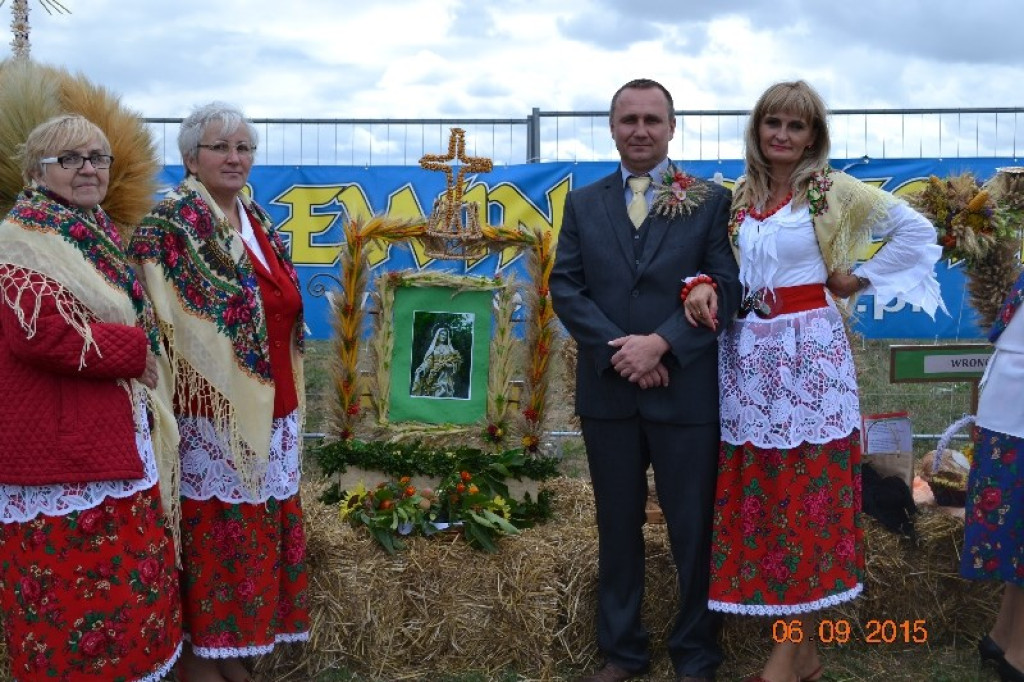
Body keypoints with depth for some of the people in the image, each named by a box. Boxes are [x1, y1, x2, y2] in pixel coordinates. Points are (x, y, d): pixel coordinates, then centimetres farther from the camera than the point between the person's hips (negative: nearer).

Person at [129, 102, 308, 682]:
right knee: (211, 528, 2)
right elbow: (158, 324, -16)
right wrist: (174, 406, -19)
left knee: (256, 524, 14)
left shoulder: (259, 224, 12)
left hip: (270, 411, 7)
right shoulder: (170, 223, -11)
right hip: (210, 412, -7)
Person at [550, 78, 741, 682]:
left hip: (687, 391, -2)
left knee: (694, 529, 6)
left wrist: (661, 344, -17)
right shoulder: (583, 204, 10)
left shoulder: (712, 200, 2)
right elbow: (565, 288, 1)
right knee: (618, 526, 13)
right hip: (607, 390, 3)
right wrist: (618, 350, -12)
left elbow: (726, 288, -6)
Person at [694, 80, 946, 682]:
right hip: (748, 356, 5)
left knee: (808, 495, 0)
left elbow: (917, 230, -4)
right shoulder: (738, 196, 11)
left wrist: (858, 280, -5)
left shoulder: (835, 190, -3)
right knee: (758, 495, 7)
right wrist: (702, 286, -12)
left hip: (810, 353, -5)